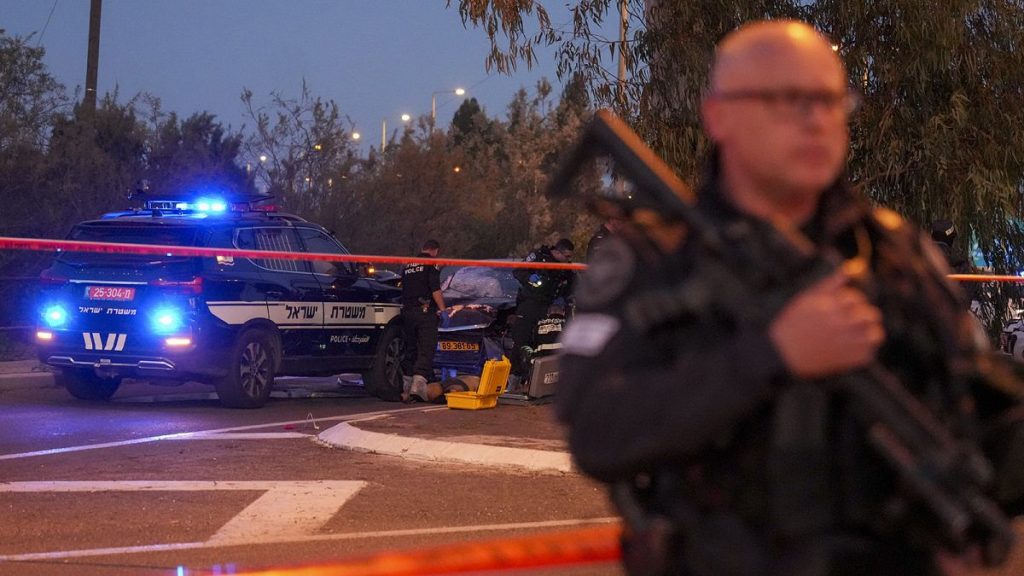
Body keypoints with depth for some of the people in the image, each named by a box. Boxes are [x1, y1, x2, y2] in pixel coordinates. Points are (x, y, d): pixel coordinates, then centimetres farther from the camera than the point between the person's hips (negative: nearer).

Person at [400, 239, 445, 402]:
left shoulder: (408, 265, 19)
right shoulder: (431, 264, -3)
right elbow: (436, 290, -13)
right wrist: (443, 309, -10)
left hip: (407, 312, 7)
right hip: (425, 311, -6)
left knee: (410, 350, 14)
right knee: (426, 350, -9)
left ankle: (406, 388, 16)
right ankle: (418, 385, -25)